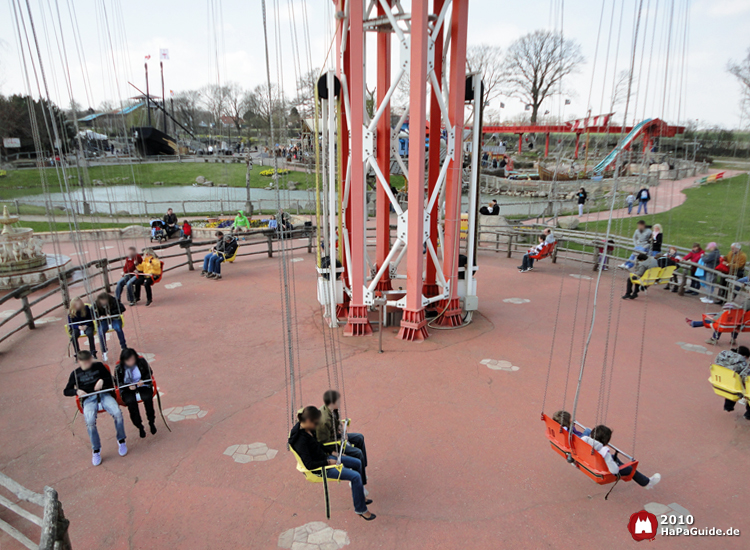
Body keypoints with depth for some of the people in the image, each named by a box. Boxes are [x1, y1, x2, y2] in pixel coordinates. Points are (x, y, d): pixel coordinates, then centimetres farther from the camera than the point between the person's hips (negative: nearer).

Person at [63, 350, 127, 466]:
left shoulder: (99, 366, 15)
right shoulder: (75, 374, 15)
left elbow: (111, 379, 18)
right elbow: (66, 391, 18)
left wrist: (103, 380, -3)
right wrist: (77, 391, -3)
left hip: (104, 394, 0)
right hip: (88, 399, 0)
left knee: (117, 413, -30)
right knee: (90, 421, -33)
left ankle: (121, 441, -8)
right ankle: (96, 450, -13)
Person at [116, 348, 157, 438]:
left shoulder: (142, 362, -5)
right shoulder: (118, 368, -7)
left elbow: (149, 373, 6)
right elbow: (118, 383, 0)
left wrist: (143, 381, -13)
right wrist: (128, 386, -19)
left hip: (143, 386, 1)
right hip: (127, 390, 0)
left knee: (147, 398, -30)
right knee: (130, 401, -31)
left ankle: (151, 422, -8)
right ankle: (139, 426, -14)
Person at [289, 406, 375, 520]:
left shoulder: (307, 429, -3)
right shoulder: (300, 440, -30)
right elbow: (309, 465, -29)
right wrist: (328, 462, -21)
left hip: (325, 457, 10)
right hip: (320, 468, -10)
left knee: (358, 463, 12)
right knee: (356, 476, -16)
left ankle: (358, 496, 29)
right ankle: (361, 510, 3)